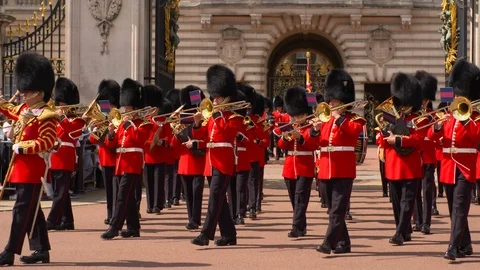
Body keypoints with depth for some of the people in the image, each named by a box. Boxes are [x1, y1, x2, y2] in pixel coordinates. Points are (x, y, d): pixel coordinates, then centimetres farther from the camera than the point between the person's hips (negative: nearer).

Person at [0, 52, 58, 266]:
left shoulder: (46, 116, -14)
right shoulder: (23, 110, 13)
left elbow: (48, 141, -21)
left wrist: (23, 147, -22)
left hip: (33, 167, -9)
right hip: (21, 166, 10)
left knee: (22, 209, -8)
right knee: (32, 209, 14)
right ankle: (41, 250, 21)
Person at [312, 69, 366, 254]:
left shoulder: (353, 119, 0)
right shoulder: (326, 119, 16)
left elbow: (355, 130, -22)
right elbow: (314, 142, 11)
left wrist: (339, 117, -17)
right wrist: (314, 130, -8)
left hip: (343, 170, -7)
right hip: (327, 169, 7)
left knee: (337, 210, -12)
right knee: (334, 209, 11)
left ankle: (329, 243, -19)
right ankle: (343, 243, 19)